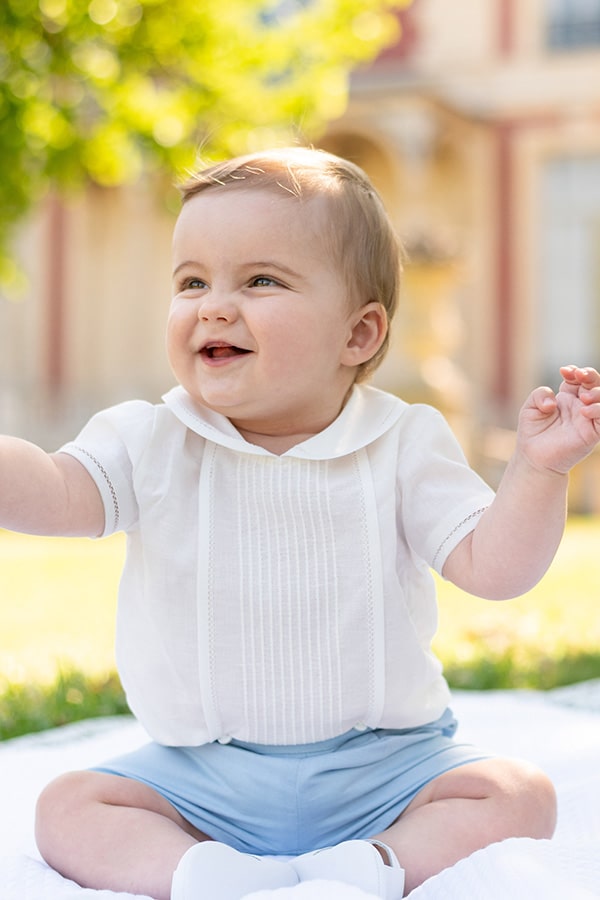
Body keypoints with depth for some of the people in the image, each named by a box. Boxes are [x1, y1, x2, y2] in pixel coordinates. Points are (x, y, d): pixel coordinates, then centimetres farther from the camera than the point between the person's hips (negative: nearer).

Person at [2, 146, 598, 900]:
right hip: (199, 778, 1)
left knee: (521, 797, -18)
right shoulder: (150, 443, -4)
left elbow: (492, 567, -9)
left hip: (382, 766, 0)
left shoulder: (405, 444, -5)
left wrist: (539, 469, -24)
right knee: (68, 808, -14)